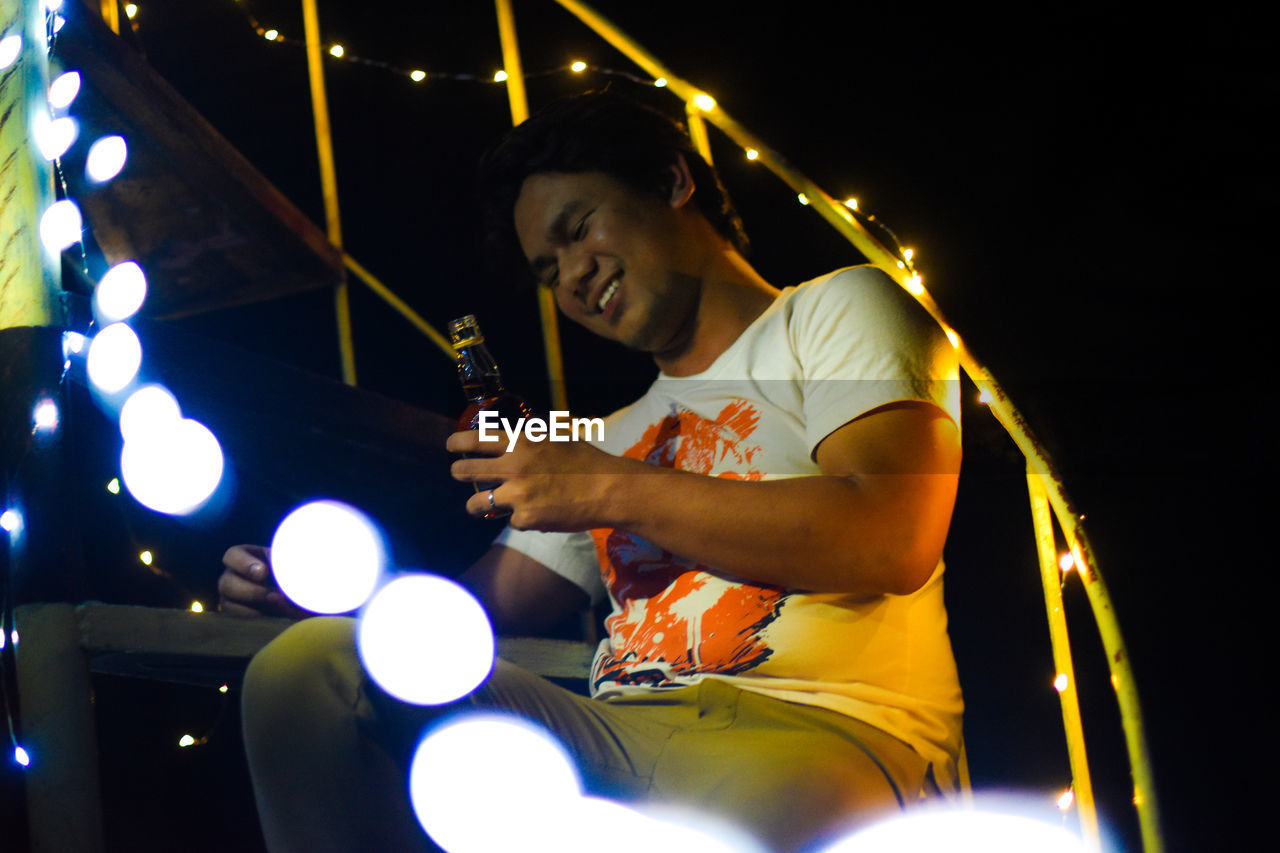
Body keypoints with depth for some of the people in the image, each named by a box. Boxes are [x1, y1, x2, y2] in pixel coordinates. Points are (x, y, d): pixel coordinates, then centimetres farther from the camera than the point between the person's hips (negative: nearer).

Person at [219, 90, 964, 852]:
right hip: (616, 737, 7)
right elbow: (488, 602, 27)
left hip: (820, 733, -7)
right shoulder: (618, 435, 32)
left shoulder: (840, 313, 12)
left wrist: (613, 493, -5)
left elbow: (893, 541, -7)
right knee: (314, 662, -12)